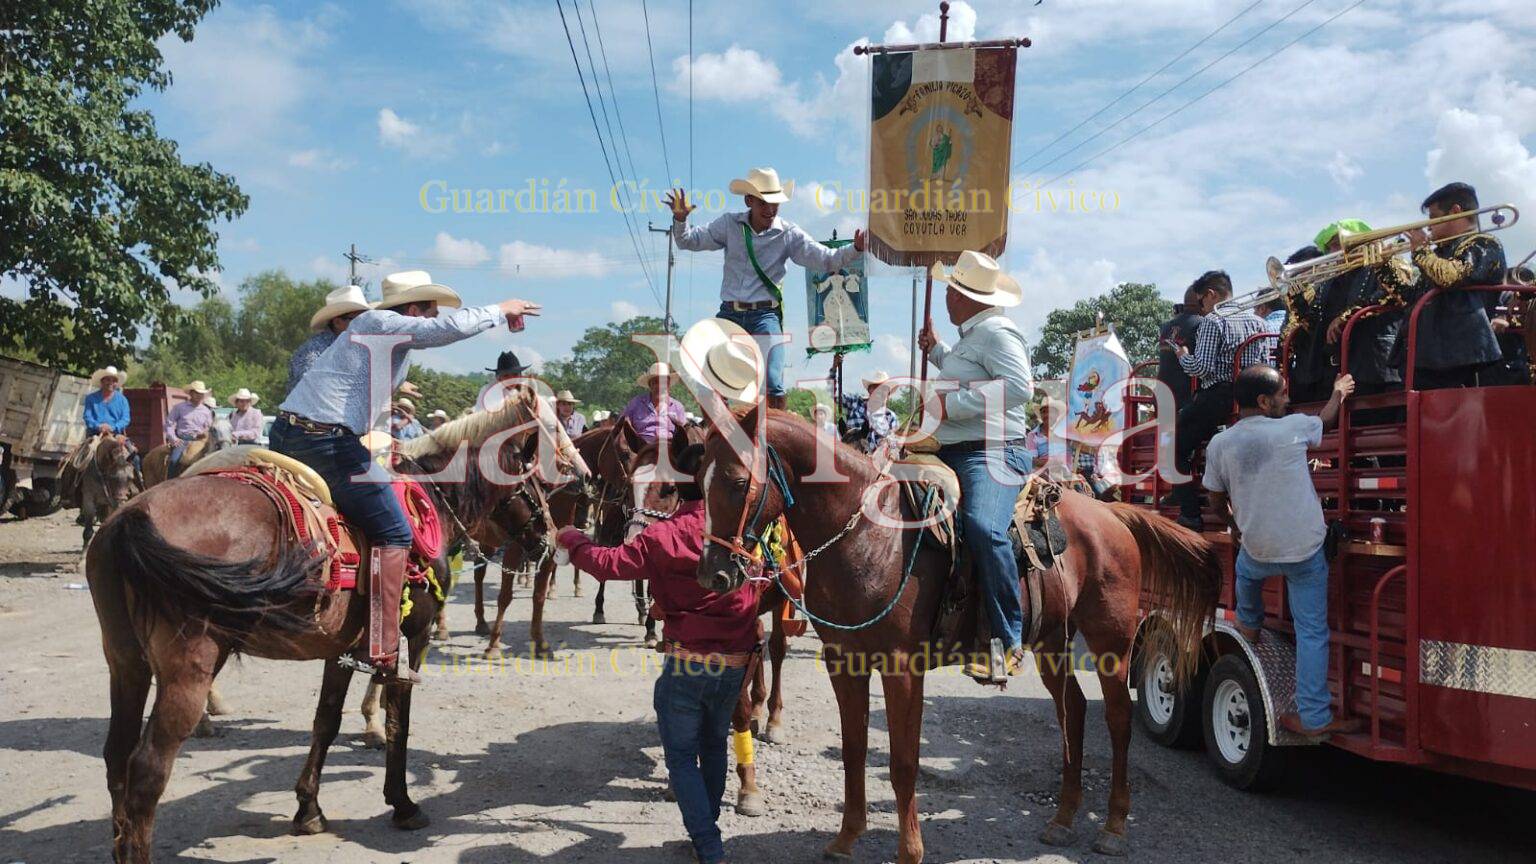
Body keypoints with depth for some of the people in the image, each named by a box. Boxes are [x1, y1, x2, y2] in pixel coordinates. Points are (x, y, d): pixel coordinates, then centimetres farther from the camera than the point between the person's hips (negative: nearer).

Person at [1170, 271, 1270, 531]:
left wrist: (1183, 356, 2)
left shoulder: (1213, 321, -9)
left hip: (1217, 397, -7)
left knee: (1177, 448, 3)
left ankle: (1191, 515, -6)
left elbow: (1202, 368, -16)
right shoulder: (1257, 321, 11)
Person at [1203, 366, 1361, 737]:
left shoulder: (1219, 445, -5)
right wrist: (1339, 393, 34)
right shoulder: (1292, 428, -10)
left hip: (1258, 550, 2)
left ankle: (1248, 627, 58)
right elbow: (1326, 420, 14)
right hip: (1306, 549, -2)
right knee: (1312, 631, 5)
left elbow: (1218, 501, 7)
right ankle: (1313, 717, 8)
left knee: (1246, 567, 38)